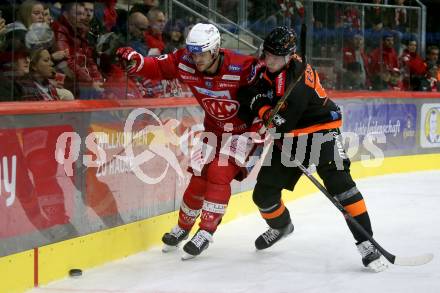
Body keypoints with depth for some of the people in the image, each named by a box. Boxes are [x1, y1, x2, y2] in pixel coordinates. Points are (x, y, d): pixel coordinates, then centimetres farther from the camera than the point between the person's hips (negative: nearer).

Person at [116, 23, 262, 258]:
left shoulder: (242, 68, -31)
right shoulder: (185, 63, -16)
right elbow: (158, 68, -6)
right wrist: (134, 61, -26)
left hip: (243, 130, -5)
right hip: (214, 128, 5)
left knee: (219, 174, -17)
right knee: (200, 176, 5)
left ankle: (206, 232, -8)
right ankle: (183, 227, 25)